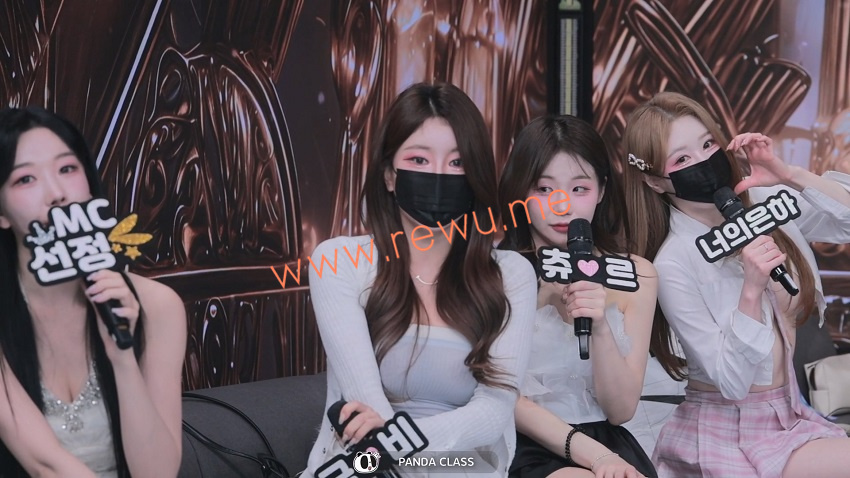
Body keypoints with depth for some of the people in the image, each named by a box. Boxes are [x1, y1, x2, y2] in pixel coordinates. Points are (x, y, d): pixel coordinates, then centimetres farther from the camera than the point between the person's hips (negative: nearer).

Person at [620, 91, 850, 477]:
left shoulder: (767, 202, -2)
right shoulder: (673, 264, -18)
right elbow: (732, 382, -18)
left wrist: (791, 176, -17)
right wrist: (752, 290, -30)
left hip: (791, 413, 6)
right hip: (726, 431, -6)